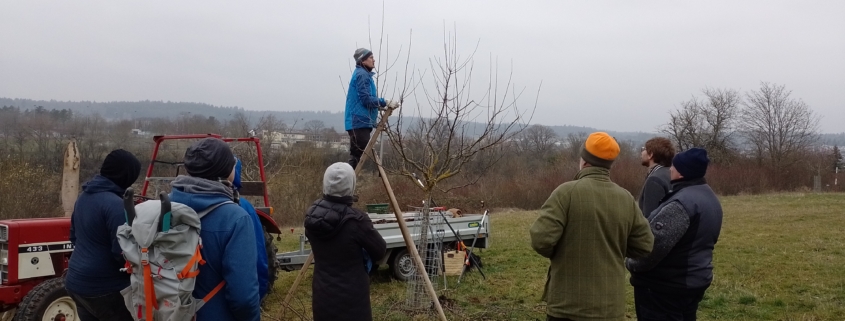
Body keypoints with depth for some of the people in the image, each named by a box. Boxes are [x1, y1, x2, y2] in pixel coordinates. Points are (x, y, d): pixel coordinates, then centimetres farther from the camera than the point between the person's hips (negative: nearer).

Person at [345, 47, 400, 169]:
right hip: (360, 121, -10)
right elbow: (366, 99, -19)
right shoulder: (362, 75, -11)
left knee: (357, 155, 11)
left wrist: (382, 105, 16)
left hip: (359, 121, 10)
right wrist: (386, 102, -18)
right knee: (357, 155, -11)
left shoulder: (363, 74, 21)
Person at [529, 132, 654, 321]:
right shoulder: (627, 199, 0)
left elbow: (541, 240, -17)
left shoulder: (567, 192, -13)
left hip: (568, 305, -4)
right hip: (610, 306, 4)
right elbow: (644, 246, 5)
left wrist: (560, 253, 4)